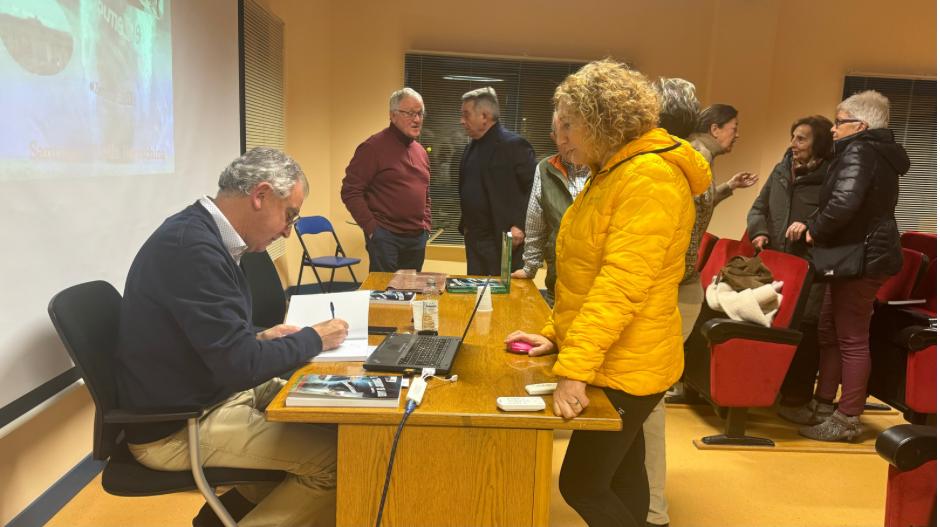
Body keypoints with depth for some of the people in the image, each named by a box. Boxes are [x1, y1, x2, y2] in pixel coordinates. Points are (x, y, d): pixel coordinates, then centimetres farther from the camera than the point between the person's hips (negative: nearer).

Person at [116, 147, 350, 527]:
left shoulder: (200, 234, 5)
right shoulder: (192, 246, -26)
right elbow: (240, 367, -26)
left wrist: (259, 338, 5)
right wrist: (314, 339, -12)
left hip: (207, 398, 10)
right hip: (178, 428, -10)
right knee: (334, 456, -17)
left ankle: (259, 496, 19)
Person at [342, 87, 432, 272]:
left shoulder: (421, 151, 14)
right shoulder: (373, 147, -8)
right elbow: (350, 191, -12)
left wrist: (426, 226, 12)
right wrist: (371, 228, -14)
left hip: (417, 238, 7)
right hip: (385, 238, -6)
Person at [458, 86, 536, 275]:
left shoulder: (514, 145, -12)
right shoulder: (472, 148, 14)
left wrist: (520, 226, -19)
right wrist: (465, 224, 15)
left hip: (503, 241, -8)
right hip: (473, 239, 8)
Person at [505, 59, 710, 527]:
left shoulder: (649, 178, -19)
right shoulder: (610, 172, 13)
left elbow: (622, 285, -28)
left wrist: (574, 369, -30)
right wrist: (556, 334, 8)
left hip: (624, 366, -9)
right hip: (610, 361, 9)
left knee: (582, 485, -1)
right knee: (620, 476, 19)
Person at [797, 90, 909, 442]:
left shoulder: (858, 151, -14)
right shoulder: (879, 153, 17)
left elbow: (843, 203, -30)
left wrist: (815, 231, -13)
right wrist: (817, 227, 10)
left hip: (861, 257, -10)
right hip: (865, 252, 10)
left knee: (851, 339, -3)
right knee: (829, 331, 15)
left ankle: (847, 419, 6)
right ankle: (823, 403, 25)